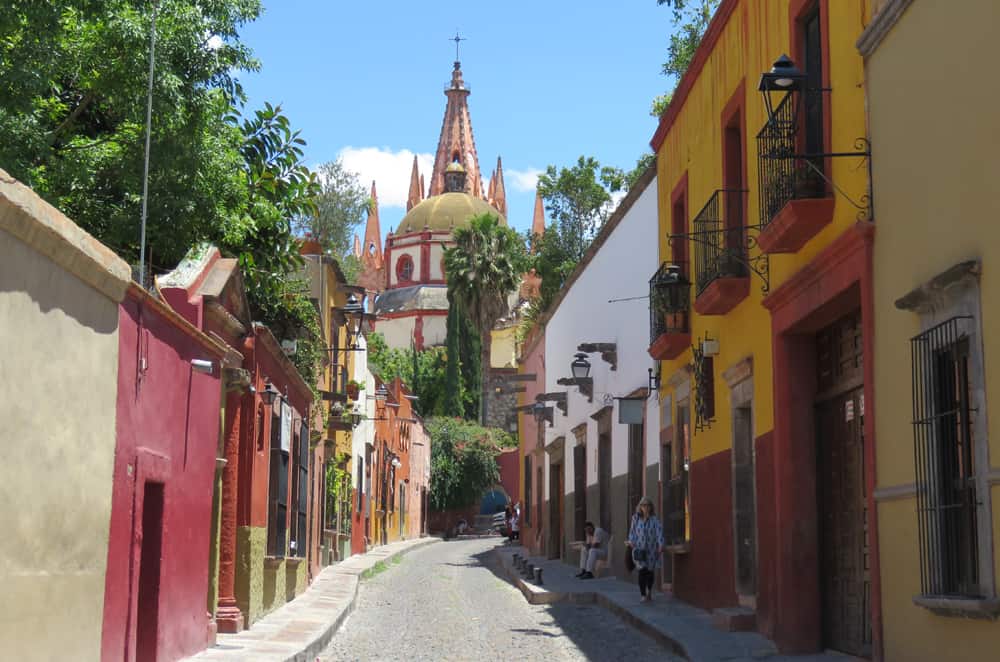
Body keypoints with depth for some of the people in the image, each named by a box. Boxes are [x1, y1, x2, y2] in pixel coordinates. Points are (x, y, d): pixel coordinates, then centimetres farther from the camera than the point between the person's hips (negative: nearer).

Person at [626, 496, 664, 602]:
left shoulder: (654, 520, -5)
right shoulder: (636, 518, 0)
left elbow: (659, 532, -14)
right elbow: (632, 531, 3)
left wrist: (660, 545, -27)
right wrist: (631, 542, -14)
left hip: (651, 549, 1)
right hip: (639, 549, 0)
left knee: (650, 571, 13)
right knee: (642, 571, -14)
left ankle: (649, 591, 38)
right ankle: (643, 595, -11)